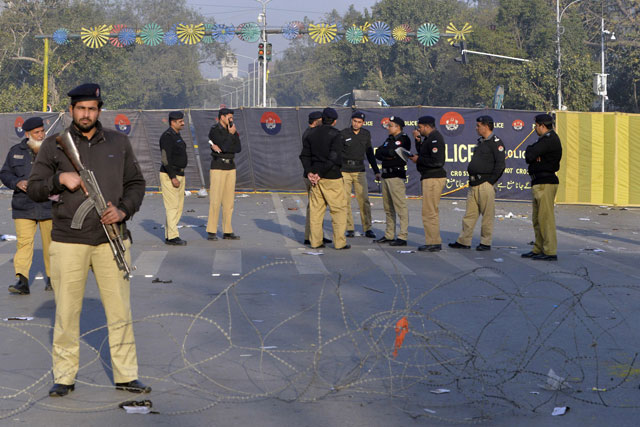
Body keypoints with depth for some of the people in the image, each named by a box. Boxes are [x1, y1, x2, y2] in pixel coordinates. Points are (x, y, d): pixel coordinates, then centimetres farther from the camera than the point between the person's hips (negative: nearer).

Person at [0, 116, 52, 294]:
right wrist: (17, 182, -10)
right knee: (23, 241, -9)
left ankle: (51, 278, 21)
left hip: (49, 205, 0)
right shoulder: (15, 151, 9)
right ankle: (22, 281, -13)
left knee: (50, 243, 5)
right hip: (24, 207, 0)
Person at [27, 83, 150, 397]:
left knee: (120, 311, 3)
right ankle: (64, 377, 12)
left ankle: (126, 376, 11)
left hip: (112, 239, 2)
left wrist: (124, 210, -3)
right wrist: (59, 179, -14)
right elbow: (34, 189, 5)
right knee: (67, 313, 1)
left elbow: (136, 183, 15)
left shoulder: (118, 142, 11)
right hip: (68, 241, -1)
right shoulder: (54, 145, 5)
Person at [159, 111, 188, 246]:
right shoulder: (167, 136, -13)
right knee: (172, 206, -10)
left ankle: (169, 235, 13)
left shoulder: (177, 136, 17)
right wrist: (173, 177, -22)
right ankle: (172, 236, -9)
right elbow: (165, 158, -19)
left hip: (179, 174, 10)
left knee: (179, 206, 9)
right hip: (169, 175, -10)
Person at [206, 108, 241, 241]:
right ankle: (211, 232, -3)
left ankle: (227, 231, 9)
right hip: (217, 167, -6)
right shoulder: (214, 131, -9)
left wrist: (220, 148, -12)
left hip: (230, 167, 6)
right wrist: (231, 134, -9)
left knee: (229, 200, 5)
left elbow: (238, 148, -2)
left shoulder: (232, 131, 11)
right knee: (215, 200, -9)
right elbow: (225, 147, -21)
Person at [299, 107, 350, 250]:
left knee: (316, 209, 10)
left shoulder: (311, 135, 10)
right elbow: (334, 157, -17)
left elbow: (304, 155, 5)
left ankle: (315, 241, 10)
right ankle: (339, 242, 0)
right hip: (332, 177, -6)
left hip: (315, 176, 6)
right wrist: (320, 173, -12)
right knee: (339, 209, 2)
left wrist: (309, 172, -1)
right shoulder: (335, 135, -8)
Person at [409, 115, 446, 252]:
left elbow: (437, 161, -24)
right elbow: (423, 153, 22)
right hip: (430, 178, 11)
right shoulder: (429, 138, 17)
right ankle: (434, 242, 23)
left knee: (429, 212, -9)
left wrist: (418, 160, -14)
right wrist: (418, 140, 10)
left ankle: (434, 243, -6)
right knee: (431, 212, 17)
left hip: (434, 179, -11)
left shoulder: (435, 139, -16)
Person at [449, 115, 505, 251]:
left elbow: (500, 165, -14)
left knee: (487, 215, -2)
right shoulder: (480, 142, 20)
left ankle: (486, 243, 3)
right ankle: (464, 241, 11)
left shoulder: (496, 142, -8)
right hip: (474, 184, 9)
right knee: (469, 214, 8)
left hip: (485, 185, -9)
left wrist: (491, 181, -13)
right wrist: (471, 178, 16)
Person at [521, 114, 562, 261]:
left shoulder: (549, 140, -14)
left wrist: (530, 150, 3)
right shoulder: (546, 139, 20)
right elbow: (529, 156, 12)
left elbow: (529, 156, -18)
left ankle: (550, 252, -9)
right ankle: (539, 249, 20)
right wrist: (532, 153, -11)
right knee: (537, 219, 14)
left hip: (545, 183, -11)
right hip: (539, 183, 11)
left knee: (545, 218, -10)